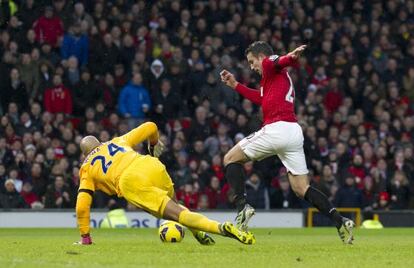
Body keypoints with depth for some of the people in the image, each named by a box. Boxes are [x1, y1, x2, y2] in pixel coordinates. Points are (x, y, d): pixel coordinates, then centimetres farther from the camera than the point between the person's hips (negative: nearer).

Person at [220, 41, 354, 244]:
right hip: (294, 133, 8)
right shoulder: (281, 75, 29)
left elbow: (279, 62, -23)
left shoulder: (269, 64, 3)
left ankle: (242, 206, -7)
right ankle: (340, 222, -8)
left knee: (230, 159, 9)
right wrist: (235, 85, 47)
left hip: (275, 129, -8)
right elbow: (261, 98, 43)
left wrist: (291, 57, -47)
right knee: (302, 189, 7)